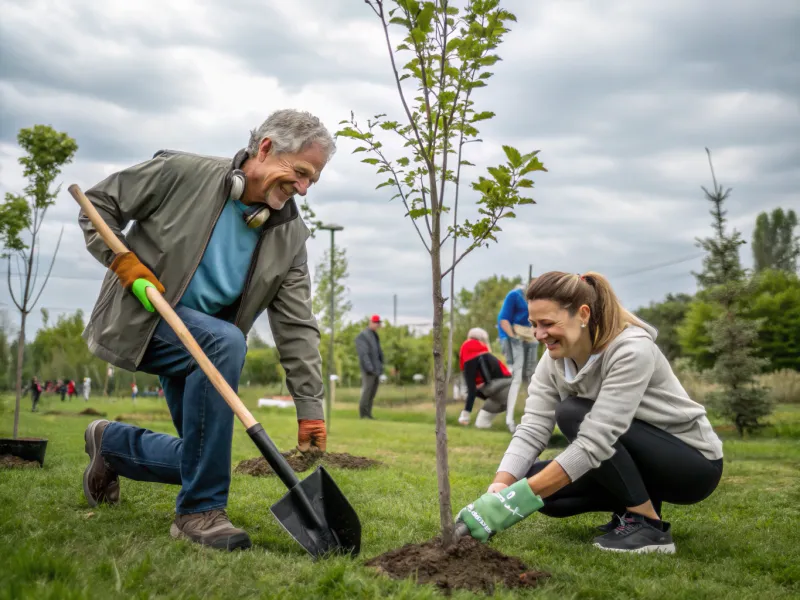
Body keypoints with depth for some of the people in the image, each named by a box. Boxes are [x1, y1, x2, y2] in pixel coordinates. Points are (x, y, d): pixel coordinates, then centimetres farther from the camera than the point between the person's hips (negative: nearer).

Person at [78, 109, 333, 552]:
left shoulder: (290, 235, -4)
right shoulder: (183, 173, -15)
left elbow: (297, 328, -5)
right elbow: (98, 203, -5)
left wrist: (310, 409, -10)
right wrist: (127, 265, -18)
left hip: (202, 342, 6)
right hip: (139, 320, -6)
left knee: (197, 457, 0)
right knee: (225, 342, -35)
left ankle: (111, 442, 33)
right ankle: (200, 511, -24)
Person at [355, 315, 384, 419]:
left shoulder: (375, 336, 18)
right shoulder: (362, 336, -9)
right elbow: (363, 354, -16)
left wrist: (381, 366, 14)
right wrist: (370, 368, -21)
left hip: (376, 370, 8)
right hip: (368, 371, -8)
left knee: (373, 392, 8)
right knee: (367, 390, -8)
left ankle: (368, 413, 12)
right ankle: (363, 413, -4)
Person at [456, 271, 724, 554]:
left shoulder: (632, 350, -30)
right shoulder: (553, 361, -7)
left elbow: (594, 442, -37)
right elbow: (530, 432, -15)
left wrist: (515, 499, -41)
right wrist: (498, 491, -33)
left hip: (693, 463, -7)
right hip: (637, 460, 7)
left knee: (574, 414, -28)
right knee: (532, 479, -10)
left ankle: (647, 523, -17)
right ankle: (632, 506, 6)